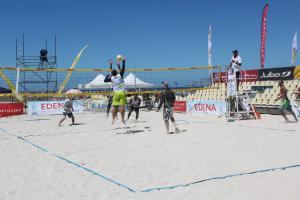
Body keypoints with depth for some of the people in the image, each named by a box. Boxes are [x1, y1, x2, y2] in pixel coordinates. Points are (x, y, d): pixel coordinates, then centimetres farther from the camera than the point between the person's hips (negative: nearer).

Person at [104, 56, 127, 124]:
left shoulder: (111, 78, -2)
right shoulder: (120, 75, -3)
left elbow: (105, 80, 10)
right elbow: (123, 69, 3)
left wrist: (108, 75, 14)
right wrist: (123, 61, 12)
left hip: (116, 93, 1)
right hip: (122, 92, -1)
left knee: (114, 106, 3)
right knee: (122, 106, -3)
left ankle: (113, 119, 0)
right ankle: (122, 119, -5)